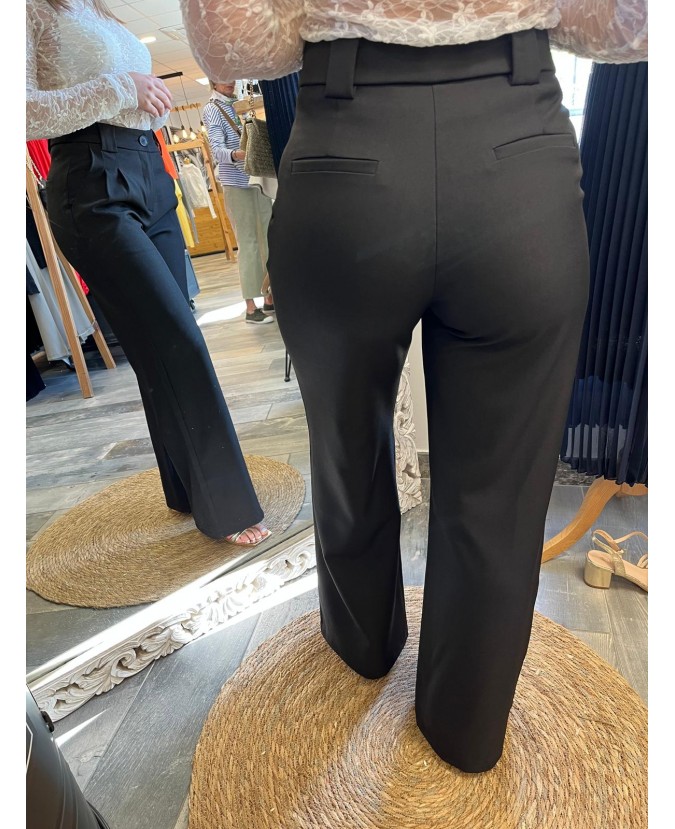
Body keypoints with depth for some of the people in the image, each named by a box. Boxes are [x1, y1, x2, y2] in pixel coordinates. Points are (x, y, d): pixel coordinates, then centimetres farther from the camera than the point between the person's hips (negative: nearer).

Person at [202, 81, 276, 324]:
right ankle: (251, 306, -8)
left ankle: (270, 298, 12)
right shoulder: (211, 110, -3)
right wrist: (236, 155, -37)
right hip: (236, 183, -7)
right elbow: (217, 149, -18)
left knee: (269, 240, 5)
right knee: (248, 244, -11)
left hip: (258, 180, 7)